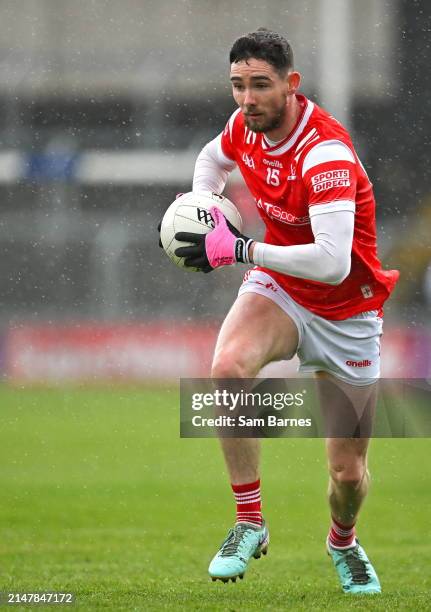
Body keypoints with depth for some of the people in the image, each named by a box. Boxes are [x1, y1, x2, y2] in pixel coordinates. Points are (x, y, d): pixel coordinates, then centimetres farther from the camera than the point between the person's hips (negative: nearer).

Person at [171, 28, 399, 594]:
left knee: (349, 472, 2)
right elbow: (213, 158, 19)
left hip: (345, 313, -4)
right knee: (228, 367, -32)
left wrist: (239, 249, -37)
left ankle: (343, 541, 40)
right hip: (277, 291, 4)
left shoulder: (326, 153, -30)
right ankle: (250, 524, -19)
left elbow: (332, 262, -41)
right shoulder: (245, 126, -9)